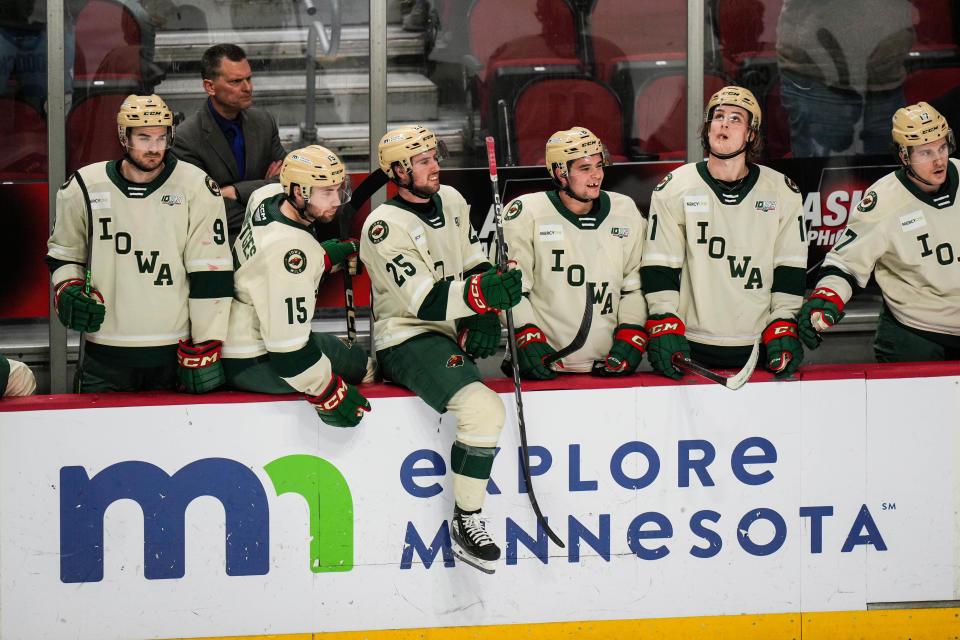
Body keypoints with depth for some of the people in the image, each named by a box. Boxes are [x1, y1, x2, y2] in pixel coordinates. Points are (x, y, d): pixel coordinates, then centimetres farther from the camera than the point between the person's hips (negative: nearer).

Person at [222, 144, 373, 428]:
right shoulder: (287, 248, -33)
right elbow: (288, 346, -31)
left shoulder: (267, 195, -5)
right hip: (249, 366, -10)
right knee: (359, 364, 1)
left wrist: (325, 255, 13)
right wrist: (330, 394, -23)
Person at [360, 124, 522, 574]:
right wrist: (482, 295, -36)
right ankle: (465, 521, -17)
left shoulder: (451, 201, 9)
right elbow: (426, 301, -22)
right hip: (407, 342, -10)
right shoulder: (385, 227, -15)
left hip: (454, 333, 10)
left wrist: (483, 317, -2)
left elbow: (475, 265, 16)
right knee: (483, 408, -27)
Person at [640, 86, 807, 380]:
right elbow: (659, 267, 1)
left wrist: (783, 330, -1)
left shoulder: (782, 191, 6)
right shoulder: (674, 188, 3)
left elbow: (790, 269, 7)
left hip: (758, 347, 1)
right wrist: (664, 328, -8)